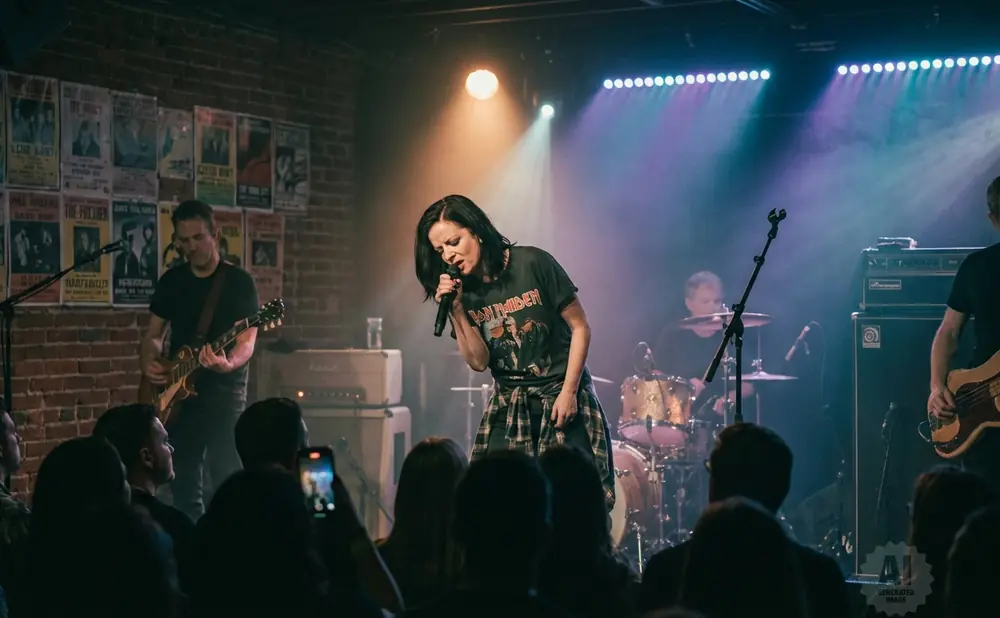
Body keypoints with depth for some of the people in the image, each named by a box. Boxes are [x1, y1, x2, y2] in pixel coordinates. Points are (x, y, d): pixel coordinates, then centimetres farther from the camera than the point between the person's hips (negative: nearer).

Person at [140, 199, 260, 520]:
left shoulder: (239, 281, -4)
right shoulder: (171, 281, 10)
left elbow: (246, 342, -12)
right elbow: (153, 334, 16)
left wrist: (228, 364, -32)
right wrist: (149, 362, -5)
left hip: (225, 394, -5)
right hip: (177, 396, 5)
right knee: (183, 486, 7)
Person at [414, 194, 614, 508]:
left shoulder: (532, 263, -12)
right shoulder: (462, 289, 0)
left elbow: (580, 327, -7)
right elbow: (478, 361, -3)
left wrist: (568, 392, -12)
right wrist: (457, 310, -15)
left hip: (562, 394, -3)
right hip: (508, 407, 3)